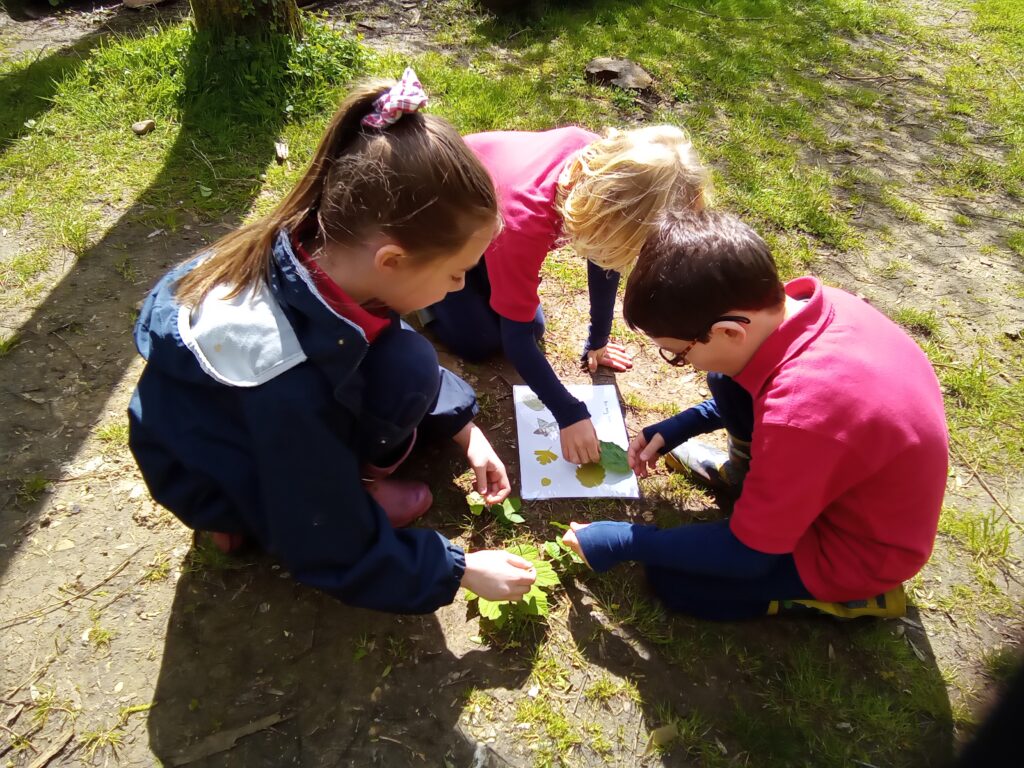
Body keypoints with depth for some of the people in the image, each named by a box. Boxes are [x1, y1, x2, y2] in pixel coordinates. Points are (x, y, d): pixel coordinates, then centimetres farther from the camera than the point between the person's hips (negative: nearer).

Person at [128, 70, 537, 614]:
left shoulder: (320, 249, -22)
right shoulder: (289, 388, -41)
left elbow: (387, 340, 1)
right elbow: (334, 553, -26)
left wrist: (464, 429, -3)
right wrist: (461, 570, -16)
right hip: (210, 477, -7)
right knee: (405, 372, -27)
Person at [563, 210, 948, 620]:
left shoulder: (801, 417, -39)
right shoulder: (807, 303, -18)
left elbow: (748, 552, -23)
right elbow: (760, 390, 7)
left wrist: (621, 543, -16)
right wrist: (677, 428, 0)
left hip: (859, 546, -7)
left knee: (673, 581, -2)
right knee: (727, 383, -1)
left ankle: (847, 593, 6)